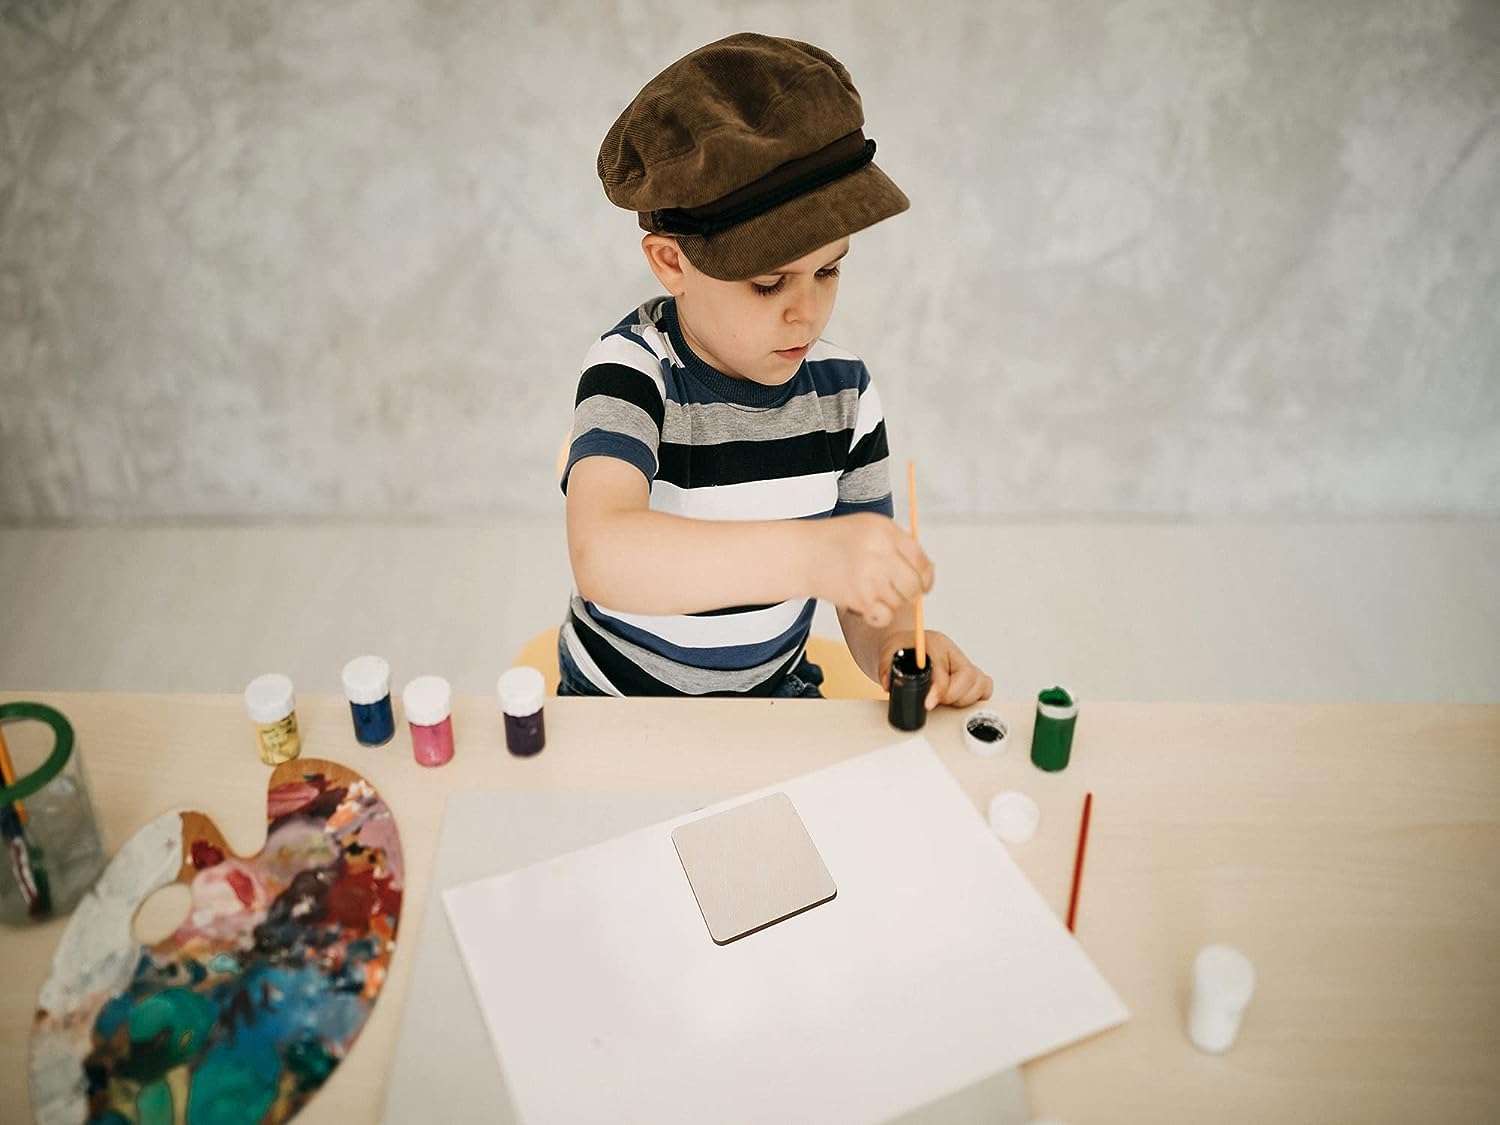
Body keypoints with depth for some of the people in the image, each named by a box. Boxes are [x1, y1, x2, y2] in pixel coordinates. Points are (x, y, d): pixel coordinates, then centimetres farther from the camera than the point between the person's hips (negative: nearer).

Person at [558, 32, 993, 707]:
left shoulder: (843, 392, -5)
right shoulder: (633, 371, -19)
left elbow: (867, 590, 0)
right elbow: (600, 555, -38)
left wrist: (895, 648, -23)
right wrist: (807, 553, -51)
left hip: (778, 697, 3)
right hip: (621, 701, -2)